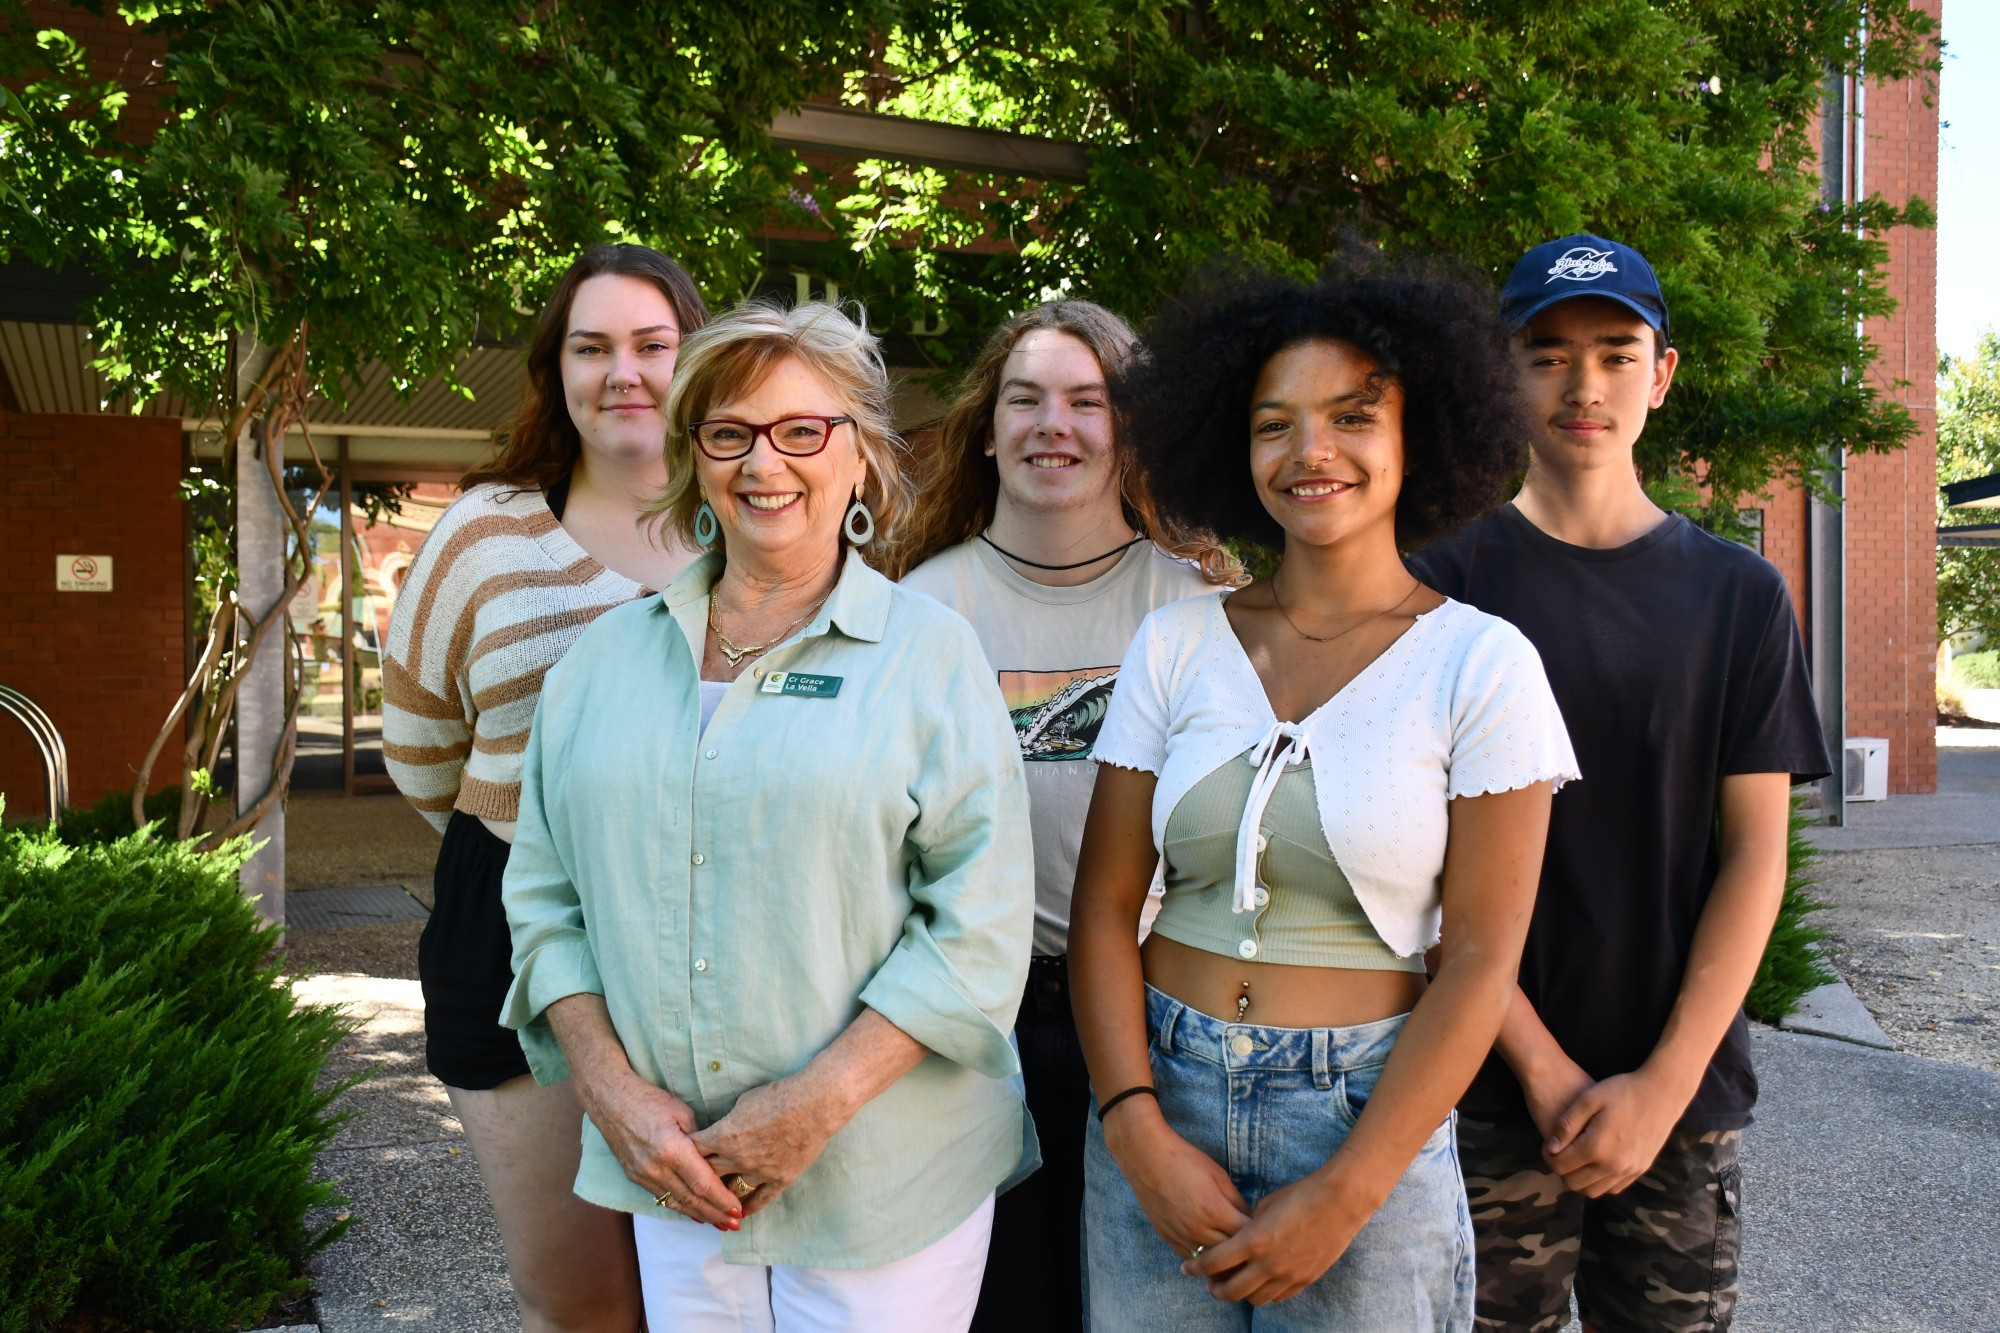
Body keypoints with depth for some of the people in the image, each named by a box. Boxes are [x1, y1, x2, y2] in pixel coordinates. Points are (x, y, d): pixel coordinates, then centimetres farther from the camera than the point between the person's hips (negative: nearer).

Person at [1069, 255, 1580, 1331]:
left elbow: (1480, 959, -8)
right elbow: (1103, 903, 0)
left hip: (1369, 1119, -2)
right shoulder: (1175, 645, 1)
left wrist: (1345, 1197, -12)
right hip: (1159, 1101, 2)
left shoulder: (1481, 663, -6)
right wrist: (1139, 1131, -10)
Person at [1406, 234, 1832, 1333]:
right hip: (1491, 1088, -2)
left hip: (1683, 1089, 2)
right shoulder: (1444, 578, -2)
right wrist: (1544, 1069, -11)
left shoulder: (1739, 595, 5)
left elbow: (1755, 856, 1)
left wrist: (1665, 1083, -8)